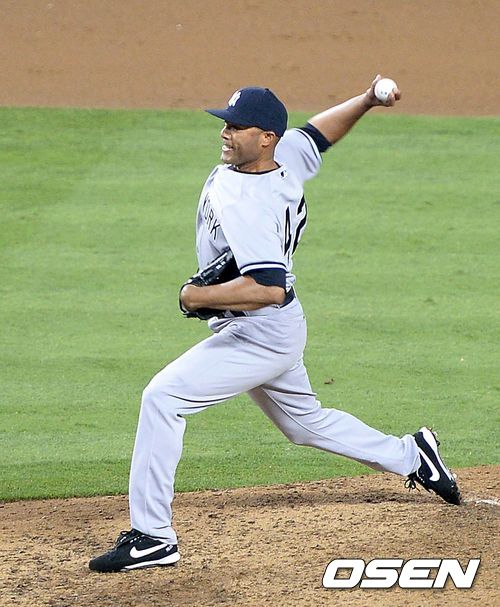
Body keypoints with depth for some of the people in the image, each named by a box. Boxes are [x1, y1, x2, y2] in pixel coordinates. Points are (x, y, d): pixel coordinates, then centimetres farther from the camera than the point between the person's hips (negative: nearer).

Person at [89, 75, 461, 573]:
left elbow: (269, 288, -37)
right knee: (306, 423, 28)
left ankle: (152, 537, -17)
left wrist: (197, 297, -26)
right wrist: (366, 101, 0)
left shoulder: (246, 205, -29)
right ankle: (409, 455, 41)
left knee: (162, 397, -17)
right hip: (273, 332, 10)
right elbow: (319, 131, 16)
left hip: (262, 336, -10)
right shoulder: (286, 159, -3)